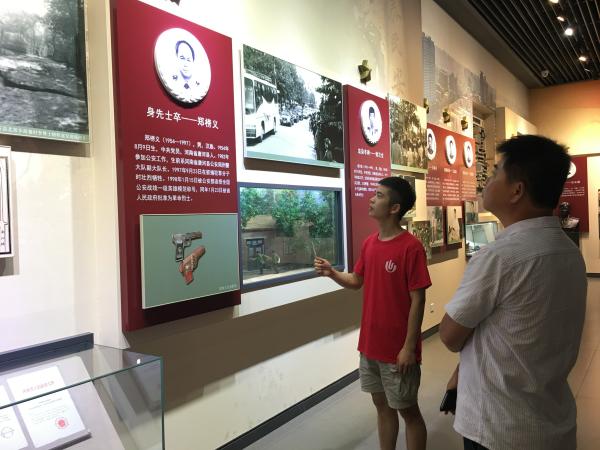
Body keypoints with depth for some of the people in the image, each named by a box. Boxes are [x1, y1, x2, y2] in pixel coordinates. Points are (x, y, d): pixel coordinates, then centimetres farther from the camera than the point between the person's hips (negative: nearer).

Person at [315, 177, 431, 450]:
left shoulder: (411, 247, -18)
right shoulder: (369, 243, 4)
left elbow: (417, 300, -17)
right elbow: (357, 281, 13)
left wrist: (409, 347, -16)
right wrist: (332, 273, -5)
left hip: (398, 349, -6)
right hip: (370, 345, 7)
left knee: (407, 410, 12)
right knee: (382, 406, 20)